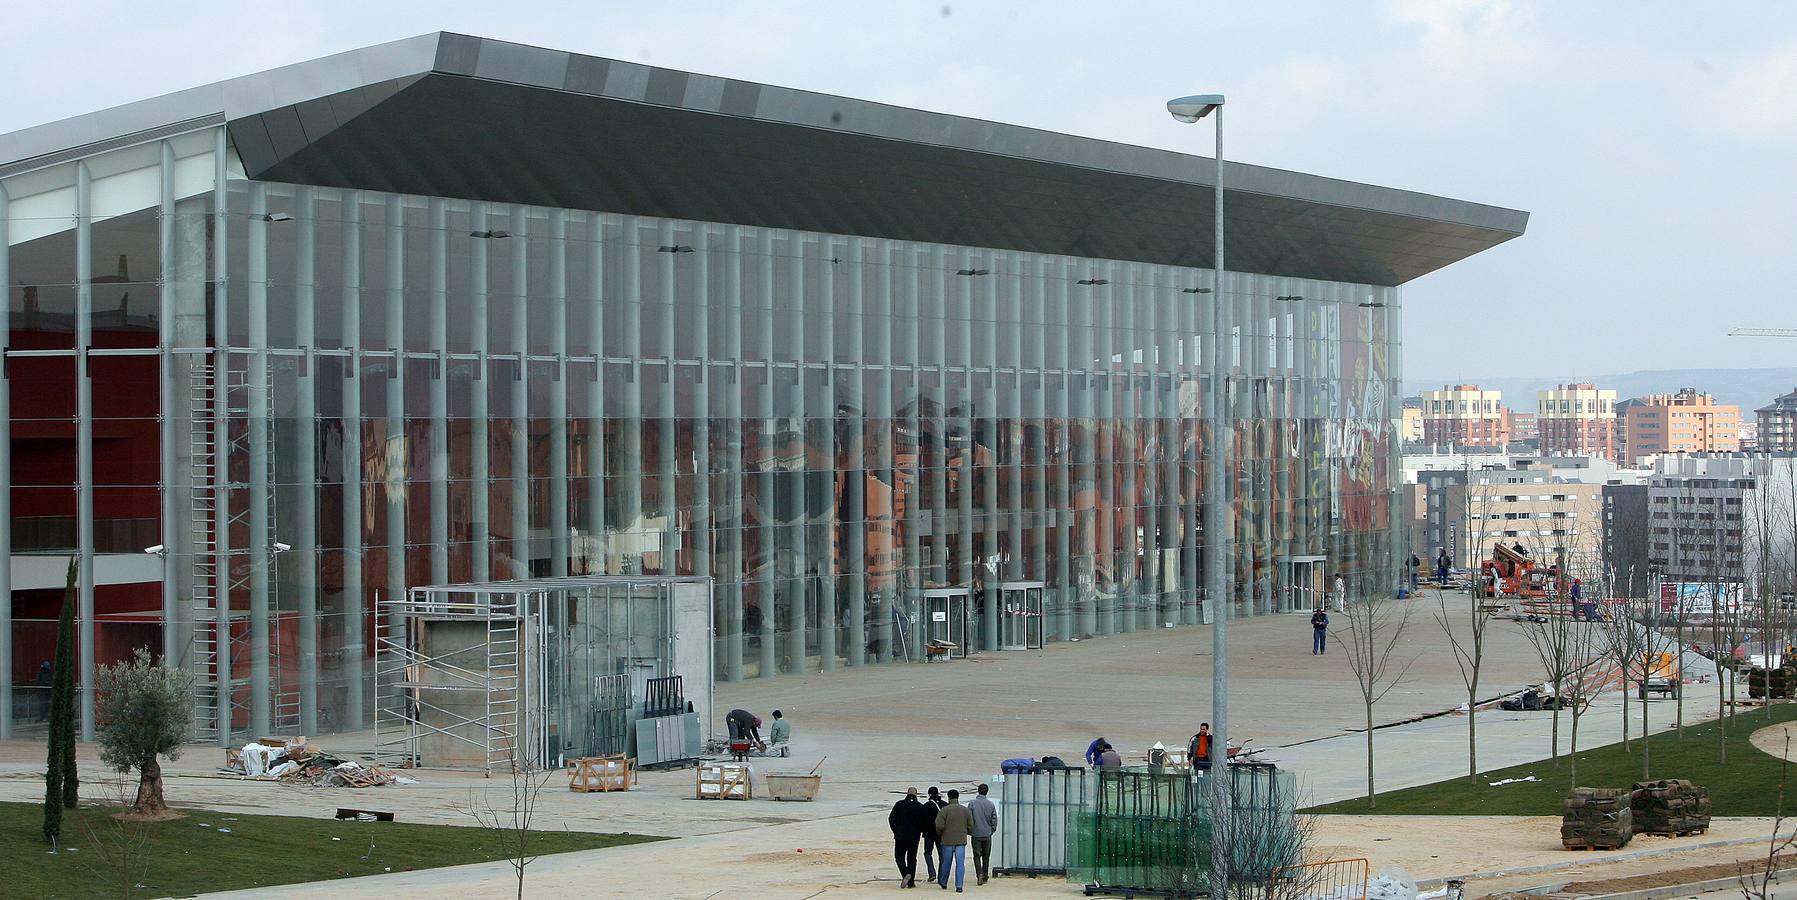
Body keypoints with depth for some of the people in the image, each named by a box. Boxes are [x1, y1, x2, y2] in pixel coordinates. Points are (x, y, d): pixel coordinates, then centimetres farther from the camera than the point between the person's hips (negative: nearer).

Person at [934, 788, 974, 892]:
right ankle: (959, 886, -7)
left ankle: (943, 883, 28)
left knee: (946, 863, 12)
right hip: (961, 841, 1)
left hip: (947, 840, -1)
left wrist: (940, 835, 9)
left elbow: (939, 826, -11)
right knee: (960, 863, 0)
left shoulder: (944, 810, -6)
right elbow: (970, 826, 5)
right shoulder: (965, 810, 4)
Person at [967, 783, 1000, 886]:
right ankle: (985, 877, 17)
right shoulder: (991, 804, -2)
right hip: (987, 835, 2)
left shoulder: (972, 803, -7)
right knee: (986, 856, 13)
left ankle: (979, 873, -17)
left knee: (977, 855, 3)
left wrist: (969, 831, 8)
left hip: (976, 834, -2)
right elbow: (994, 820, 1)